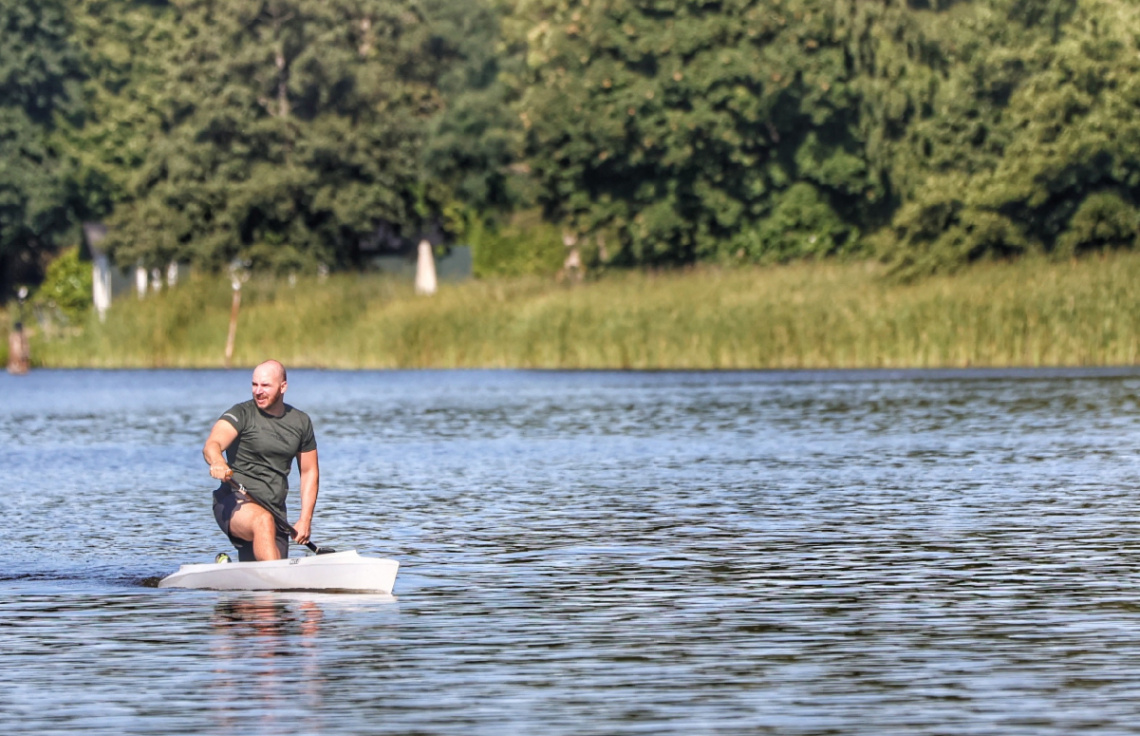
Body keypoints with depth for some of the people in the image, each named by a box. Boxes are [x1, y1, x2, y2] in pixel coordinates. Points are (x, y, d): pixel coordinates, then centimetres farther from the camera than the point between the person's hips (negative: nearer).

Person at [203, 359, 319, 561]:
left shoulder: (301, 422, 8)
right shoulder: (242, 414, -7)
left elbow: (309, 471, 15)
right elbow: (211, 445, -25)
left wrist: (305, 519, 5)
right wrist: (218, 463, -49)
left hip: (275, 509, 5)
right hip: (235, 503, -5)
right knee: (263, 520, -38)